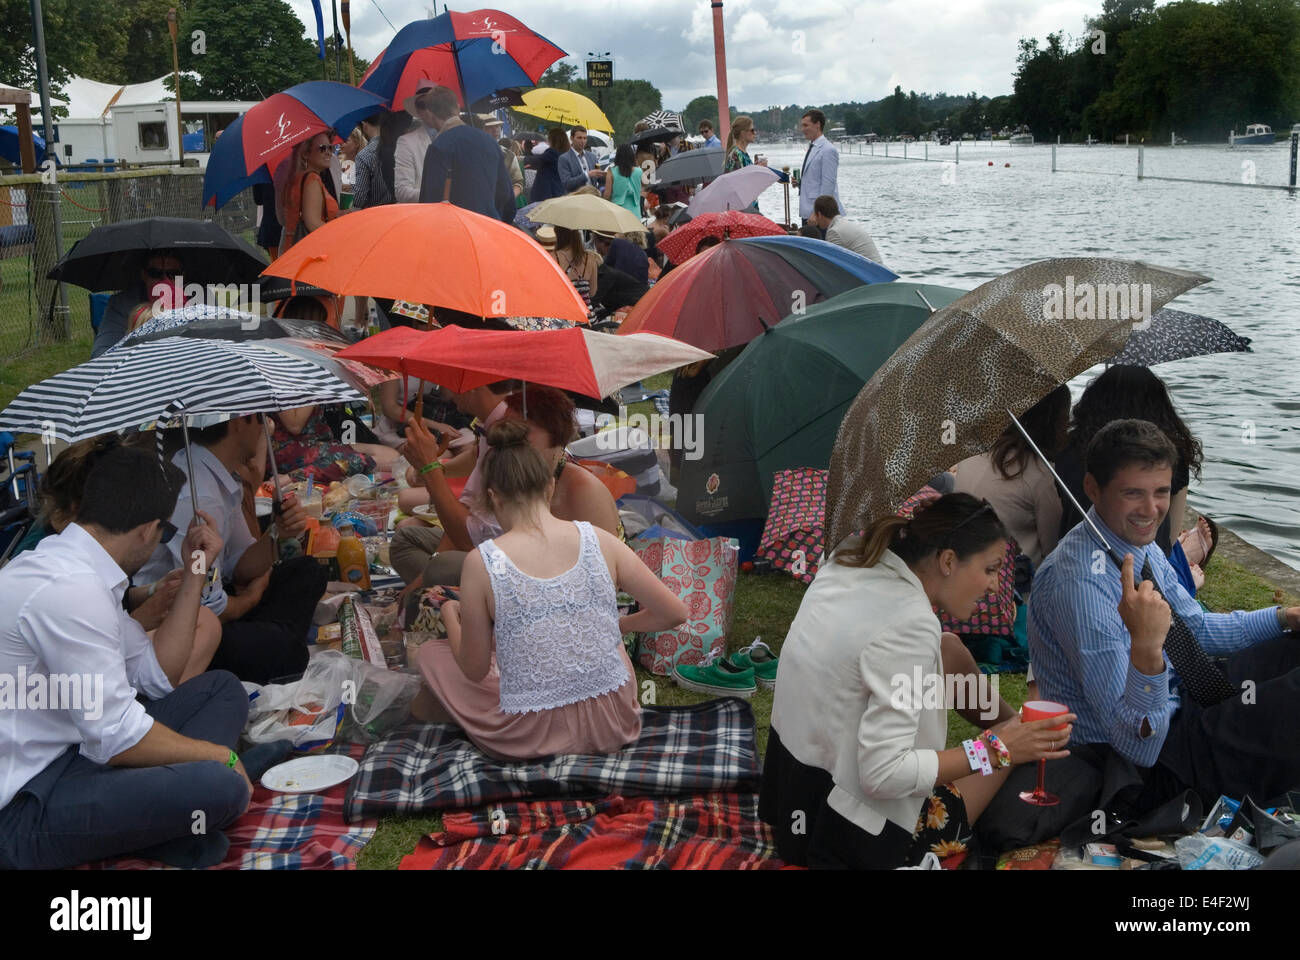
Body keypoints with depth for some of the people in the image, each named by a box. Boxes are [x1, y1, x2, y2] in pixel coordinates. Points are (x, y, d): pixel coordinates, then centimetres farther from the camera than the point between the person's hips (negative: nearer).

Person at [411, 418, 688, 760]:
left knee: (431, 654, 22)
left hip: (531, 739, -2)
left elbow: (475, 670, -4)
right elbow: (675, 612, -2)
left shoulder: (482, 562, -15)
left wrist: (450, 616, 15)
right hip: (612, 726, 3)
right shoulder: (599, 540, -9)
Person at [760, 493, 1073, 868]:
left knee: (948, 651, 13)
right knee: (1020, 746, 8)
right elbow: (884, 775, -28)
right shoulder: (909, 624, -28)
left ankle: (1011, 726, 32)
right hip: (847, 837, -8)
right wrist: (996, 750, -20)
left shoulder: (855, 561, -3)